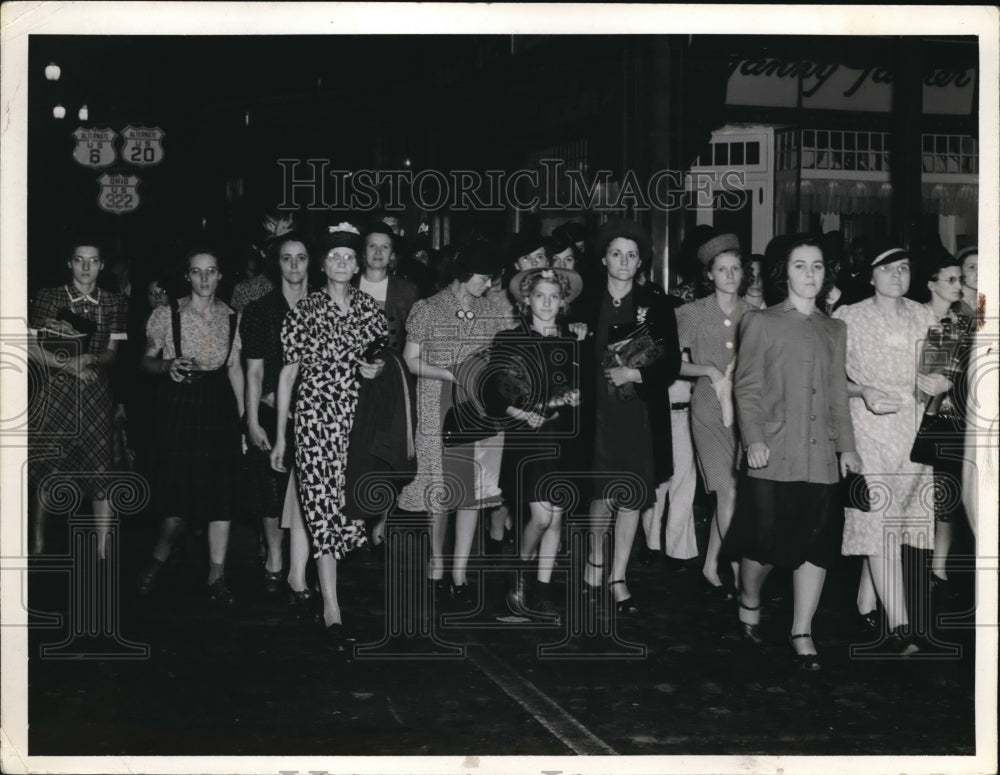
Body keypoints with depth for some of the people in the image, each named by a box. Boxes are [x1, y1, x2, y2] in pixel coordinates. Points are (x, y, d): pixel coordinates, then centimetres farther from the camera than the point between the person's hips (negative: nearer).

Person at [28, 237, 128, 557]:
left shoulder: (114, 302, 7)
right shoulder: (48, 297, 3)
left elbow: (112, 352, 7)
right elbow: (32, 348, 1)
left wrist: (91, 359, -15)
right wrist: (67, 365, -12)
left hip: (94, 394, 1)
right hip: (53, 393, -1)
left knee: (101, 471, -4)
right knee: (46, 470, 4)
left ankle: (103, 551, 1)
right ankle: (38, 544, 19)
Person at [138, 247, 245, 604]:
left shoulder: (231, 317, 7)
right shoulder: (166, 315, 0)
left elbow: (235, 368, 11)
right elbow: (147, 360, 5)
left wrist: (242, 417, 7)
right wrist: (166, 366, -17)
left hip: (219, 404, 3)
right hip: (179, 404, -2)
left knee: (222, 491, 2)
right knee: (179, 491, -2)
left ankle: (217, 575, 11)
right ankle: (160, 556, 25)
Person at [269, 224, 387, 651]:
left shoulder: (371, 309, 9)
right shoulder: (304, 311, 1)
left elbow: (381, 362, 22)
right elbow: (287, 373, 3)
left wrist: (377, 370, -4)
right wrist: (280, 436, 2)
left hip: (358, 418, 3)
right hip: (315, 418, -3)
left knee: (349, 505, 4)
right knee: (323, 507, -8)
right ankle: (331, 610, -8)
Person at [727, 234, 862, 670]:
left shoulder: (834, 331, 17)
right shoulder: (760, 324, 4)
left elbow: (838, 395, 19)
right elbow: (747, 387, -1)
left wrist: (846, 447, 10)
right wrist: (753, 438, -13)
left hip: (821, 457, 4)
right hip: (773, 456, -4)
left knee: (817, 546, 1)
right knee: (764, 542, -2)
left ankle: (802, 634, 11)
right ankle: (749, 603, 27)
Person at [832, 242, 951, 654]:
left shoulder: (924, 316, 11)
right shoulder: (848, 318, -1)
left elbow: (941, 371, 17)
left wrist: (940, 381, -6)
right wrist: (863, 392, -19)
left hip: (914, 431, 4)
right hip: (869, 431, -4)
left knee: (896, 521, 8)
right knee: (880, 524, -10)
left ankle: (866, 603, 25)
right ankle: (898, 626, -12)